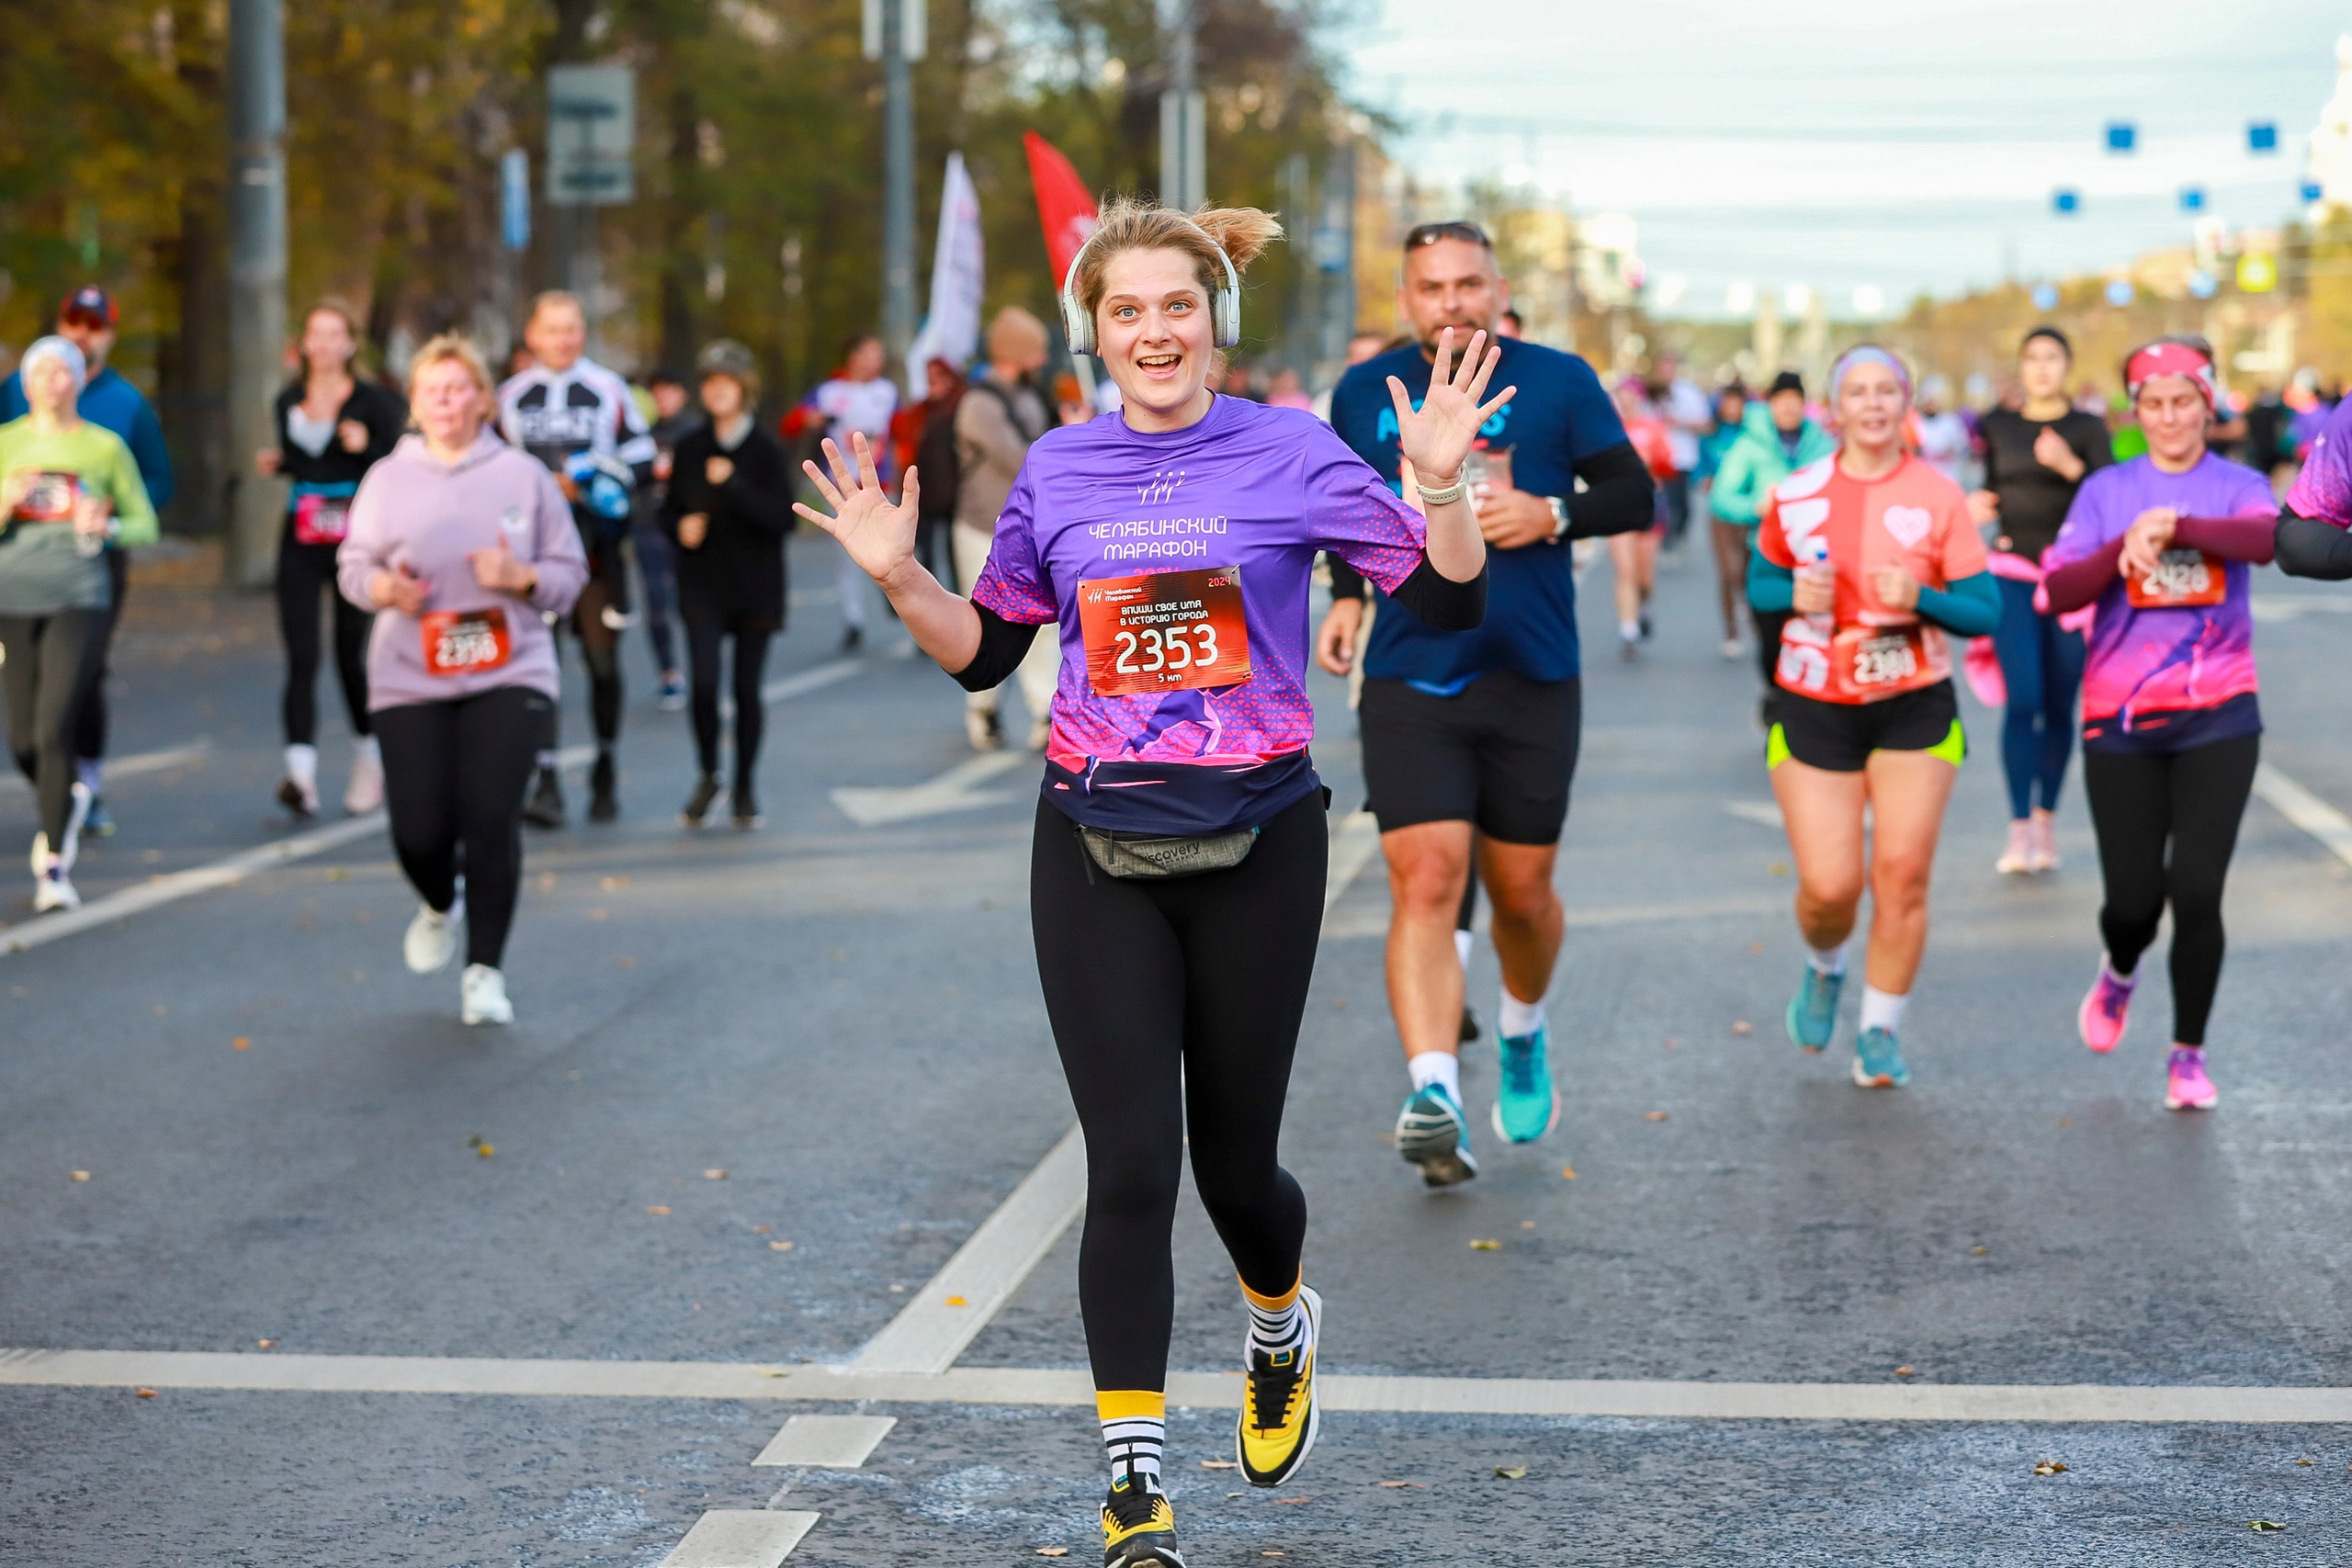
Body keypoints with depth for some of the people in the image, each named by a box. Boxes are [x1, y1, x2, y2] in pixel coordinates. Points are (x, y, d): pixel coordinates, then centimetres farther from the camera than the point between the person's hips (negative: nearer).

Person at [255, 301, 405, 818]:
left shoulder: (372, 401, -3)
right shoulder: (288, 401, 10)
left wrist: (366, 447, -22)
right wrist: (274, 461, 3)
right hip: (300, 542, 3)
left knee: (350, 654, 5)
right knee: (301, 655, -9)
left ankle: (368, 759, 28)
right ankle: (300, 772, -19)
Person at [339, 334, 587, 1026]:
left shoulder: (524, 476, 4)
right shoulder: (388, 478, 6)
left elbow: (570, 573, 7)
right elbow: (353, 565, 10)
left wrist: (520, 577, -14)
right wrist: (386, 587, -12)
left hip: (510, 676, -1)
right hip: (409, 681, 1)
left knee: (492, 820, -13)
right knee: (418, 832, -3)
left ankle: (485, 971, 2)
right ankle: (440, 905, 34)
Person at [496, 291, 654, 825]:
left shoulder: (609, 391, 6)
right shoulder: (510, 397, 10)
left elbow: (643, 459, 8)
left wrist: (610, 479, -11)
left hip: (595, 545, 0)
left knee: (603, 662, 5)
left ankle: (606, 771, 23)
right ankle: (546, 784, -16)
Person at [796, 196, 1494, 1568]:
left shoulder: (1291, 455, -3)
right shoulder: (1057, 473, 5)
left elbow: (1450, 605, -5)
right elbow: (984, 654, 14)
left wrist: (1442, 481, -20)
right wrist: (899, 577, -2)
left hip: (1256, 841, -1)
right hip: (1098, 849, 1)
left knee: (1233, 1157, 8)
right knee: (1131, 1162, -6)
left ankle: (1282, 1326, 44)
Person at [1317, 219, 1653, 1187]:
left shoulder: (1556, 382, 1)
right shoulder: (1365, 394, 6)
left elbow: (1633, 494, 2)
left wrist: (1553, 514, -16)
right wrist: (1346, 593, 11)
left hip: (1532, 680, 0)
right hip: (1408, 680, 0)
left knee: (1520, 891, 9)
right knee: (1425, 883, -15)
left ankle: (1523, 1036, 40)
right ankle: (1434, 1096, -25)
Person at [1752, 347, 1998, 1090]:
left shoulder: (1939, 496, -3)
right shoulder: (1795, 495, 2)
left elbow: (1986, 611, -2)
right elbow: (1762, 583, 15)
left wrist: (1921, 600, -21)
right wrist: (1793, 597, -8)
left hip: (1915, 708, 0)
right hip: (1815, 710, 1)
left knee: (1902, 872, -7)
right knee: (1830, 886, -7)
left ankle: (1881, 1032, 10)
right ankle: (1823, 970, 29)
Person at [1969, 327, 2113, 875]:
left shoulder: (2088, 428, 3)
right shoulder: (1998, 424, 10)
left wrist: (2071, 466, -22)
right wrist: (1979, 508, 0)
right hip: (2013, 571, 1)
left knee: (2059, 705, 4)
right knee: (2022, 700, -12)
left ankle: (2046, 821, 17)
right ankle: (2019, 830, -15)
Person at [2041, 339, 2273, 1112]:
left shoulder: (2238, 485, 3)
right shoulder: (2106, 491, 5)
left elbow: (2265, 539, -20)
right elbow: (2058, 591, -6)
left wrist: (2173, 524, -33)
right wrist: (2126, 548, -23)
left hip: (2217, 719, -1)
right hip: (2122, 720, 1)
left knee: (2197, 891, -7)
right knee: (2134, 897, 1)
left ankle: (2188, 1053, 11)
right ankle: (2118, 973, 37)